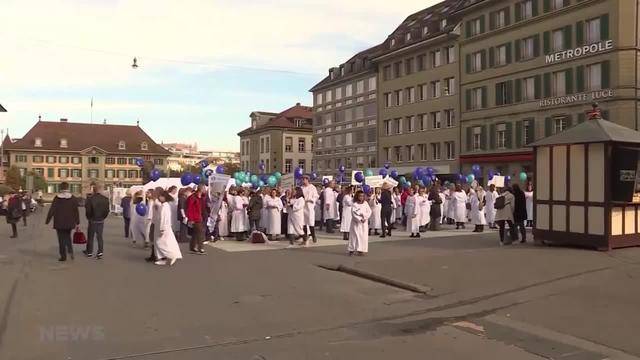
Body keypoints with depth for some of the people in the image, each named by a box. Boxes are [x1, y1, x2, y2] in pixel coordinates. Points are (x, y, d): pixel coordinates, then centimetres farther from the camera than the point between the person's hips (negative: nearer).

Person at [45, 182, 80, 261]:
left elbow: (52, 210, -7)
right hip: (69, 222, 2)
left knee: (61, 239, 6)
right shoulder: (73, 198, -3)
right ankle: (70, 251, 1)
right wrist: (77, 223, 4)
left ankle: (63, 256, 9)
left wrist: (47, 220, 4)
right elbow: (76, 212, -1)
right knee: (67, 237, 21)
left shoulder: (57, 198, -9)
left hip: (59, 223, -2)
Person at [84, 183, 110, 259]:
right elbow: (107, 210, -1)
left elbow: (88, 210, -10)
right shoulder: (105, 199, -4)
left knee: (90, 237, 10)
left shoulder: (90, 199, -14)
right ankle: (100, 252, 0)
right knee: (100, 236, 8)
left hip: (93, 221, -2)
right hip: (101, 220, 3)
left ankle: (89, 252, 21)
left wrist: (89, 218, 8)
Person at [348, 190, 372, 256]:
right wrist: (360, 219, -18)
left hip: (364, 223, 3)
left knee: (363, 236, 1)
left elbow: (369, 211, 2)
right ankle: (352, 250, 7)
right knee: (354, 236, -1)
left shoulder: (365, 203, 5)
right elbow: (354, 214, -11)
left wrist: (364, 216, -14)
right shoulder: (355, 204, -5)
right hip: (356, 222, -3)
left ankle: (361, 250, 6)